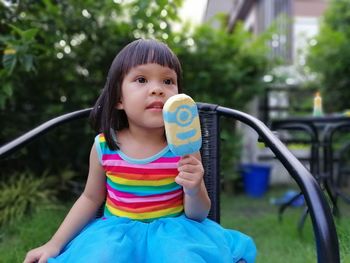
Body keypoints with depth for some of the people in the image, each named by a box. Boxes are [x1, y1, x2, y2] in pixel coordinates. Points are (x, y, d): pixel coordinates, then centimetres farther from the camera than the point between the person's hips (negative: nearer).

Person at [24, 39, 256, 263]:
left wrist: (194, 191, -28)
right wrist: (55, 244, 4)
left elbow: (198, 214, -4)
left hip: (172, 231, -1)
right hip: (117, 231, 1)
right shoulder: (104, 146, -9)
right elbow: (91, 198, 8)